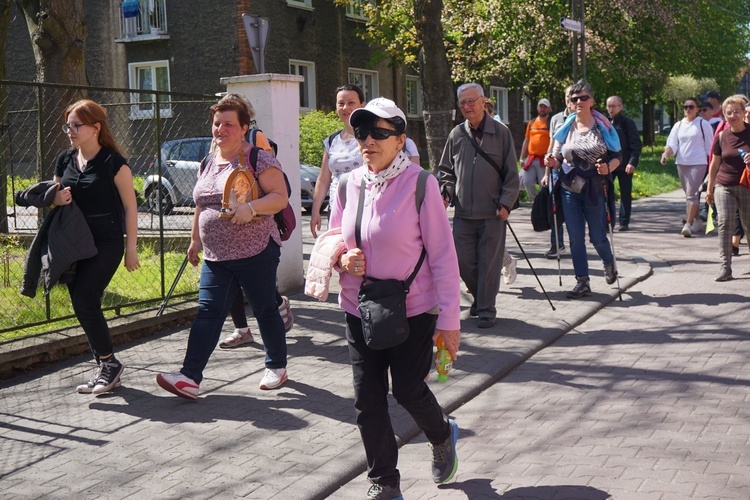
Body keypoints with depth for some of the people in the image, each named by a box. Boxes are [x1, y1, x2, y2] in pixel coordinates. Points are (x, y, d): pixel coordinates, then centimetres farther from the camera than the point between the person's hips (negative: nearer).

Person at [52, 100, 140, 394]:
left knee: (84, 300, -16)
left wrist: (131, 248, -9)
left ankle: (109, 363, 1)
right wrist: (56, 200, -4)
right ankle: (105, 370, 17)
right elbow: (54, 198, 21)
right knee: (83, 306, 6)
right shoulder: (65, 161, 10)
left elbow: (130, 206, -6)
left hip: (106, 243, -6)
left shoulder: (113, 161, -8)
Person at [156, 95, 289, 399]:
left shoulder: (258, 159, -6)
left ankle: (277, 366, 26)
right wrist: (195, 239, 26)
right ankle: (190, 377, -9)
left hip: (255, 252, -5)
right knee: (208, 313, -3)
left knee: (265, 310, 7)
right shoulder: (208, 163, 15)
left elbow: (280, 197, -14)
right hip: (216, 256, 6)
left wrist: (250, 207, -29)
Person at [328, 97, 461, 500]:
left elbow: (442, 254, -12)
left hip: (413, 310, -4)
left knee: (409, 390, 3)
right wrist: (342, 259, -10)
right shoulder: (349, 185, 1)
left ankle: (442, 437, 38)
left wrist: (449, 318, -13)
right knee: (367, 399, 6)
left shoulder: (420, 183, -13)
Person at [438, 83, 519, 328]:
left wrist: (505, 203, -7)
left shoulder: (501, 132, 1)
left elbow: (511, 174, 1)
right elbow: (445, 170, 16)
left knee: (489, 263, 0)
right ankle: (480, 297, 29)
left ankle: (486, 310, 10)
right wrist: (445, 192, -2)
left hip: (493, 213, -3)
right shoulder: (456, 135, 8)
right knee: (463, 261, 6)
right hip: (463, 213, 3)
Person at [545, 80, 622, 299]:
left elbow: (617, 156, 1)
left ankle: (609, 263, 35)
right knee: (575, 238, 1)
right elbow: (558, 159, 10)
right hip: (570, 190, 3)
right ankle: (582, 281, 10)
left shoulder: (603, 126, -2)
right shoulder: (566, 127, 6)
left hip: (595, 190, -2)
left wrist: (608, 167, -20)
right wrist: (552, 162, -13)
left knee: (597, 236, 3)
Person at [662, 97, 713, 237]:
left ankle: (688, 224, -19)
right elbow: (672, 144, 3)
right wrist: (666, 154, -17)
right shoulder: (679, 125, 11)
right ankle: (697, 220, 29)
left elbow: (710, 146, 0)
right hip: (681, 163, 5)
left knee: (691, 194, -15)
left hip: (698, 163, -5)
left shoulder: (703, 124, -2)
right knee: (689, 194, 14)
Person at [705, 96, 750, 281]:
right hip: (724, 187, 1)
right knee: (725, 223, -12)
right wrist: (709, 188, 14)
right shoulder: (721, 136, 4)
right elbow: (715, 164, 13)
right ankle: (725, 266, -11)